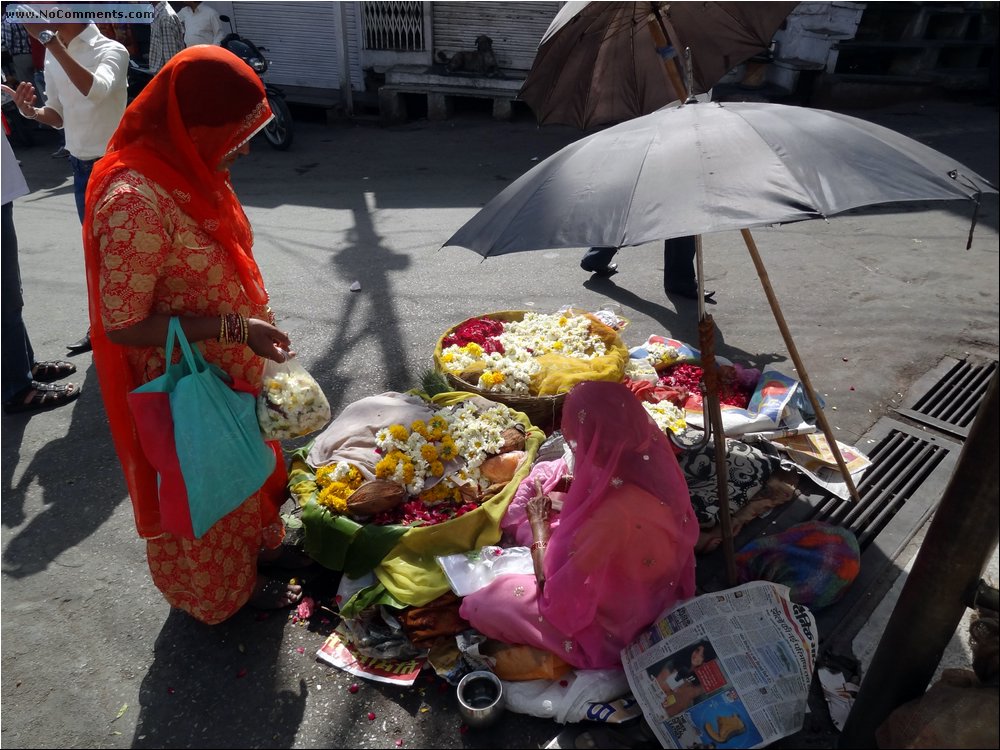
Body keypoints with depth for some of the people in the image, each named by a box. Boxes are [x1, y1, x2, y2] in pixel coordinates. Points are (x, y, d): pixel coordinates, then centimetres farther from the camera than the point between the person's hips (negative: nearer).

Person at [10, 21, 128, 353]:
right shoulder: (52, 56, 8)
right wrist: (31, 111, -5)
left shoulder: (110, 50, -13)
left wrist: (48, 38, -34)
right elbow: (59, 115, 16)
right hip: (80, 166, 7)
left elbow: (96, 90, -34)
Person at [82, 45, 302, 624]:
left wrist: (250, 323, 8)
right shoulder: (135, 203, -31)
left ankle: (257, 541, 54)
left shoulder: (191, 169, -4)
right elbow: (122, 324, -28)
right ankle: (228, 590, 41)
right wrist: (233, 327, -30)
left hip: (230, 371, 8)